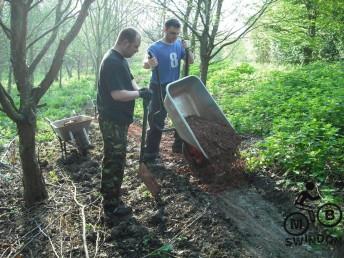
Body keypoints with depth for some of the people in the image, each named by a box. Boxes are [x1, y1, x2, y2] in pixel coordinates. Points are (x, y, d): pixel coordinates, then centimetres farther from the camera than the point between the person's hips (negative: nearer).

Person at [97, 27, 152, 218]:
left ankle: (108, 191, 39)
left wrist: (139, 90, 0)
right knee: (114, 161, -1)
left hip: (118, 118, 10)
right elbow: (117, 94, -28)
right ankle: (111, 206, 13)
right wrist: (141, 94, -16)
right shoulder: (112, 62, -23)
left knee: (113, 158, 22)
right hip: (112, 121, -10)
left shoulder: (120, 59, 11)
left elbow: (130, 79, 20)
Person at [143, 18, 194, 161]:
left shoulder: (179, 44, 3)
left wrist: (187, 49, -15)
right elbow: (145, 64, -30)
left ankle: (179, 146, 33)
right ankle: (150, 152, 3)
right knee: (156, 121, -7)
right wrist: (149, 63, -54)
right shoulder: (155, 47, -15)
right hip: (159, 89, -6)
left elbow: (191, 61, 4)